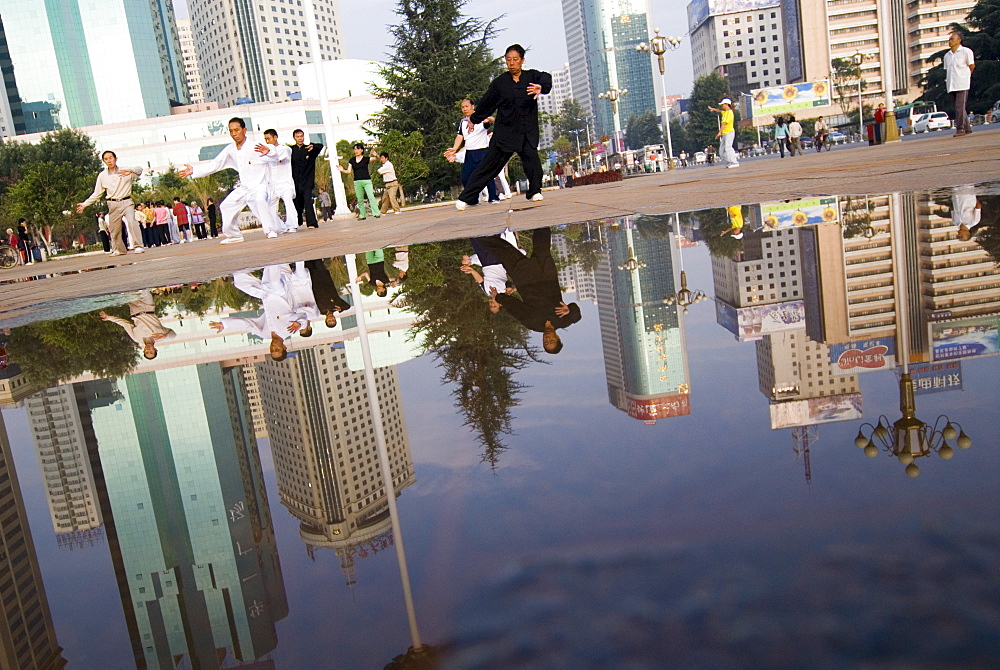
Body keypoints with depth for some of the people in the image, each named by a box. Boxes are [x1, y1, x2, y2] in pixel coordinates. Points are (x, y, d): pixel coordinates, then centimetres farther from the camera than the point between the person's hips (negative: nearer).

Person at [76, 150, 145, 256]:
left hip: (126, 202, -3)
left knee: (131, 221, -24)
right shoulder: (102, 176, 11)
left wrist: (130, 170, -37)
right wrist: (85, 204, 14)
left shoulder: (125, 171, 3)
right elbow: (96, 194, 17)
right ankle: (118, 249, 20)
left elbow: (139, 170, -15)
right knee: (114, 228, 5)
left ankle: (138, 246, -24)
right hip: (113, 205, 3)